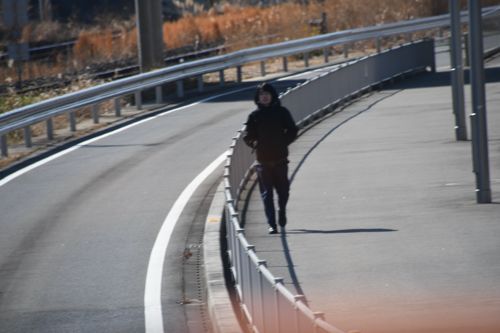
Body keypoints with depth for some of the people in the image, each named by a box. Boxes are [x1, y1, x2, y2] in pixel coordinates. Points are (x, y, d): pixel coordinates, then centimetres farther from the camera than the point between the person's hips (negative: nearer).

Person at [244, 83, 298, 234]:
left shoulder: (281, 112, 3)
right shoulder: (254, 116, 4)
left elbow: (292, 130, 7)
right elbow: (248, 136, 9)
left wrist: (283, 143, -4)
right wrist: (255, 144, -6)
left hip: (280, 159, 0)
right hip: (263, 159, 0)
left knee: (283, 190, 7)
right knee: (266, 193, -3)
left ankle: (282, 213, 34)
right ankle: (272, 224, -3)